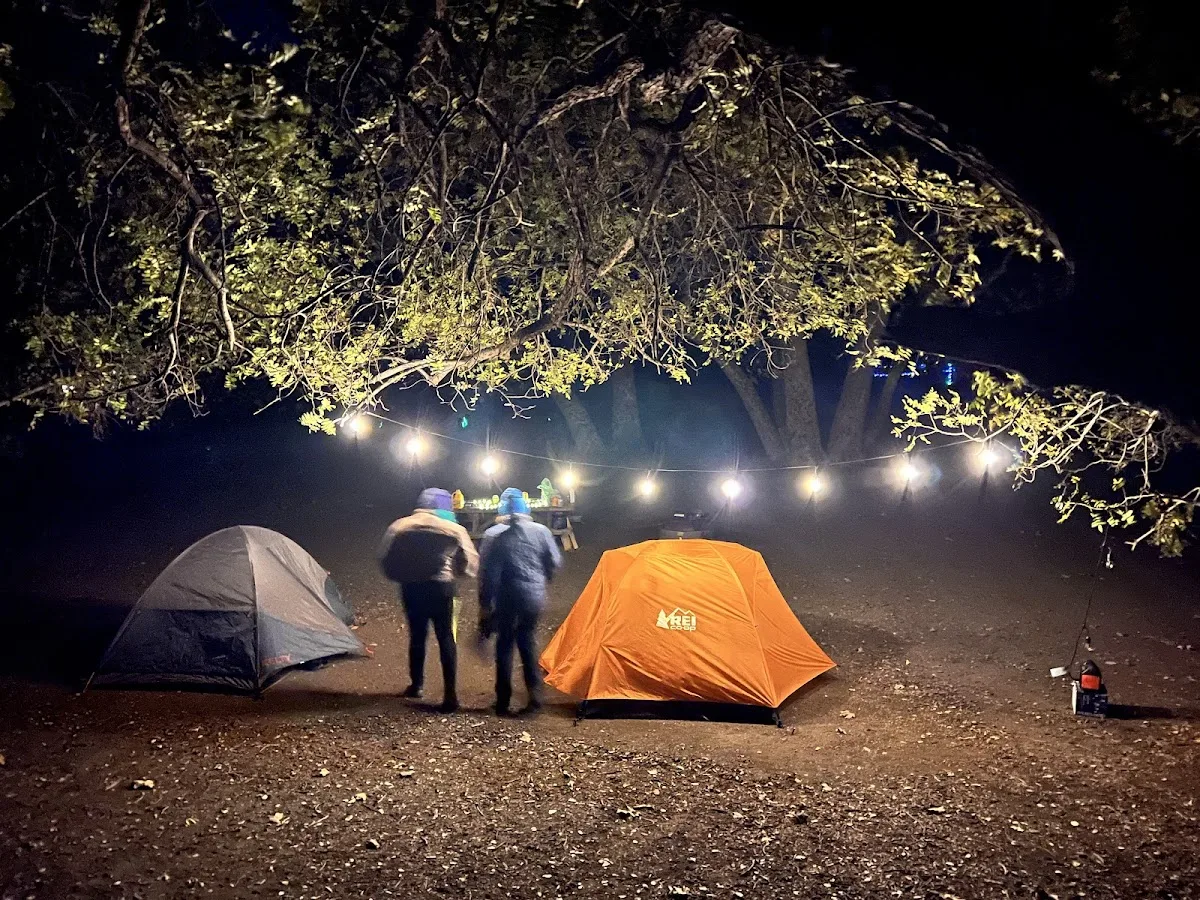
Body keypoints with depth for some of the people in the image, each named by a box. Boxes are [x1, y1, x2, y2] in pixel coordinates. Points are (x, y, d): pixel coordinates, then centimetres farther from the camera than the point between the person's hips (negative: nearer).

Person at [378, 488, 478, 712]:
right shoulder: (453, 529, -3)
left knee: (417, 635, 20)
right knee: (446, 639, 4)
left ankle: (416, 685, 33)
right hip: (440, 587, -2)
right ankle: (450, 695, -2)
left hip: (411, 588, 3)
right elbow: (470, 564, 2)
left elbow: (384, 558, 7)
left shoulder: (398, 527, 3)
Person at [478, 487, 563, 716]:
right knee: (528, 642, 16)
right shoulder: (541, 531, 0)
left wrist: (484, 605, -2)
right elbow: (555, 563, 7)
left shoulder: (494, 535, -7)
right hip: (534, 597, 2)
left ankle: (503, 702, 8)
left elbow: (486, 573, -8)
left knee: (505, 645, 8)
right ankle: (535, 697, 10)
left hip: (506, 598, -2)